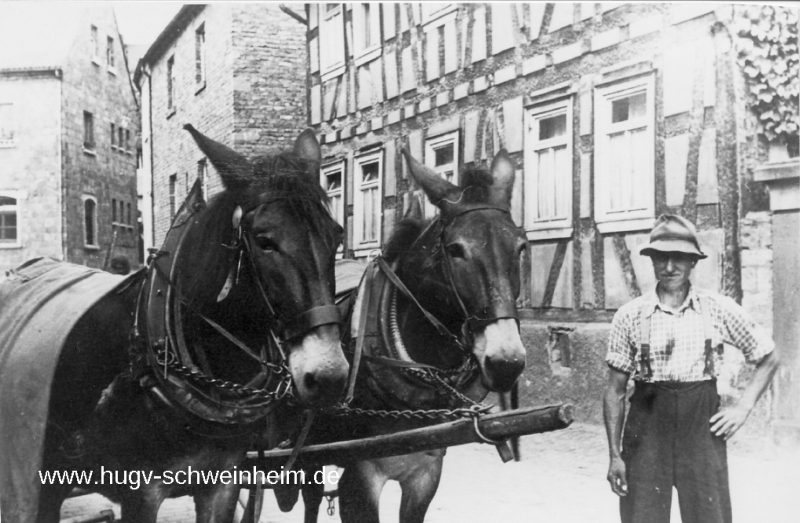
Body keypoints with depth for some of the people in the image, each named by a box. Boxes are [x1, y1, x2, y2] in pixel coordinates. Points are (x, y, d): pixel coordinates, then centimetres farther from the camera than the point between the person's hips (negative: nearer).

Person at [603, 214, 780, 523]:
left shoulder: (719, 310, 1)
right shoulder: (629, 316, -1)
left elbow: (768, 358, 14)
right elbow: (615, 390, 2)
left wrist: (743, 408, 2)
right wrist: (614, 455, -1)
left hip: (703, 428, 1)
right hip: (646, 431, 0)